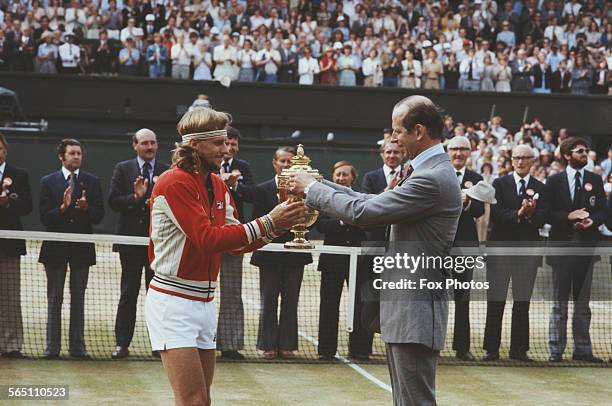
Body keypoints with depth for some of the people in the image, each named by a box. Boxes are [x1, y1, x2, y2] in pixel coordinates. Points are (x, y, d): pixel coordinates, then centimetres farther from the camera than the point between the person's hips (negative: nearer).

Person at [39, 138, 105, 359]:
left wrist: (86, 208, -22)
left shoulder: (92, 182, 4)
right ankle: (52, 346, 9)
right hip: (56, 247, -1)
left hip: (82, 247, 1)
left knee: (78, 298, 6)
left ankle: (77, 345, 11)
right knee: (54, 298, 5)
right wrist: (63, 207, -21)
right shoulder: (48, 182, 2)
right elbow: (44, 217, -5)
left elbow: (98, 216, -2)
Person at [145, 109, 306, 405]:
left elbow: (236, 242, 11)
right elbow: (208, 239, -22)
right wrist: (267, 223, -22)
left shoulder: (218, 185, 13)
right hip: (173, 302, -8)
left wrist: (277, 225, -6)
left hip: (204, 301, 8)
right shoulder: (174, 183, -13)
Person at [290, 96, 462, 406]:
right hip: (405, 305, 11)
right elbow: (375, 203, 15)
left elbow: (363, 212, -20)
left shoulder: (433, 178, -20)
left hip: (416, 310, -11)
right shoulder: (429, 171, 14)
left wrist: (312, 190, -8)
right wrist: (319, 186, 9)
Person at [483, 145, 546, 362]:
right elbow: (495, 213, -8)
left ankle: (519, 349, 11)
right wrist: (518, 214, -21)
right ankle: (491, 348, 4)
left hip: (528, 248, 2)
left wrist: (530, 214, -22)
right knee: (496, 300, -1)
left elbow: (542, 219, -2)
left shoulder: (540, 188, 8)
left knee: (523, 301, 4)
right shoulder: (499, 184, 5)